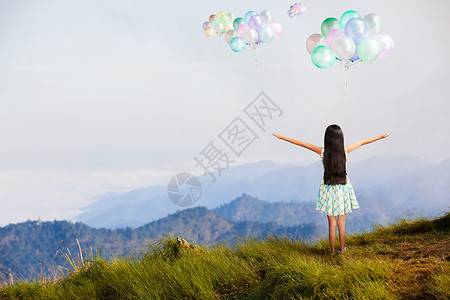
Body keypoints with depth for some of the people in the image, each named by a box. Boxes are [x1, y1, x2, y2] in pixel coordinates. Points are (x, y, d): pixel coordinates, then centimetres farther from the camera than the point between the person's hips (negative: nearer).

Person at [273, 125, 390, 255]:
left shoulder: (322, 152, -14)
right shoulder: (345, 151, -11)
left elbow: (302, 143, -6)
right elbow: (363, 142, 3)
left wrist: (282, 137, 3)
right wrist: (380, 137, 16)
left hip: (328, 189, 0)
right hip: (343, 188, 0)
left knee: (331, 223, 9)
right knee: (341, 222, 12)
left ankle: (332, 251, 16)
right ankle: (342, 249, 23)